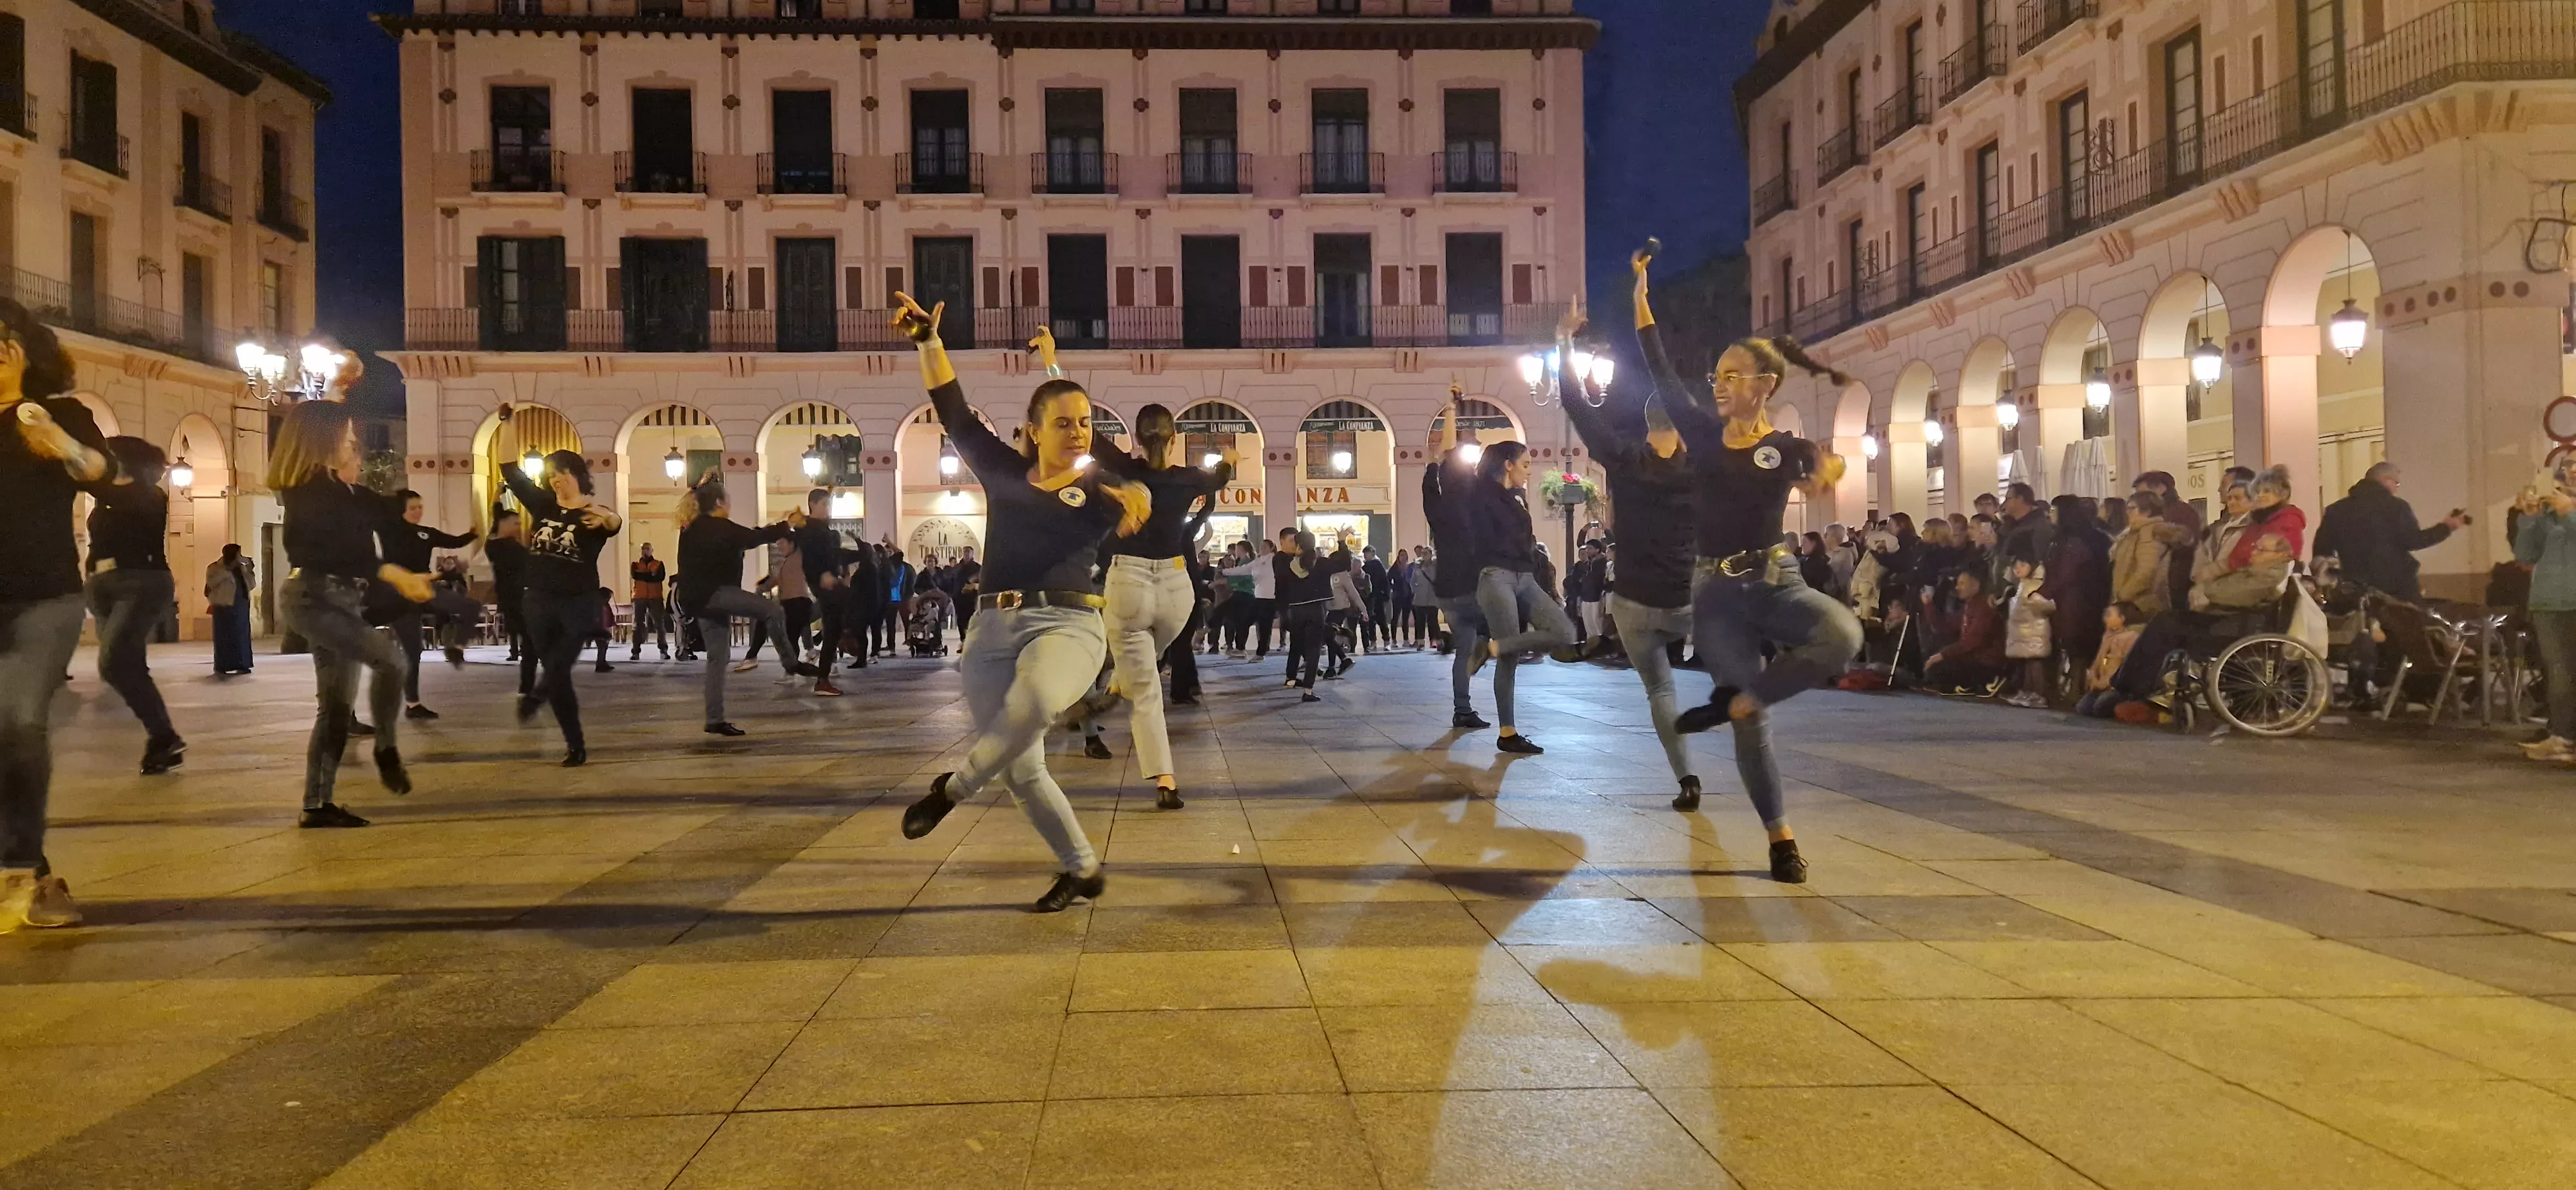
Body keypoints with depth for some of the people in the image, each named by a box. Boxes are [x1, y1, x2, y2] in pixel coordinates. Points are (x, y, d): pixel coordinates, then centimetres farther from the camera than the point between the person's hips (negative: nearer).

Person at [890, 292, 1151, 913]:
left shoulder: (1098, 487, 3)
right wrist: (929, 341, 3)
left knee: (1033, 704, -38)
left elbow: (1129, 501, -18)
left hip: (1066, 625, -4)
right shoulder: (1004, 469, 12)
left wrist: (1135, 498, -41)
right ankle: (1081, 871, 24)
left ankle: (952, 787, -14)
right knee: (1022, 772, 5)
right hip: (993, 630, 4)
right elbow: (953, 411, 11)